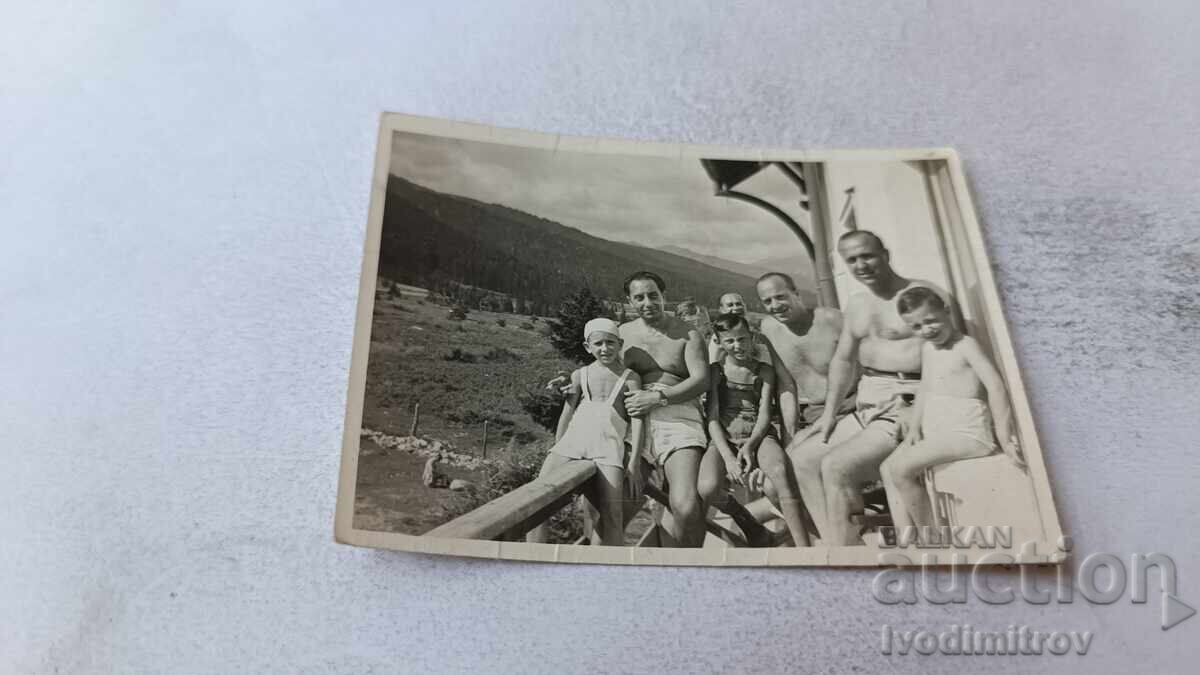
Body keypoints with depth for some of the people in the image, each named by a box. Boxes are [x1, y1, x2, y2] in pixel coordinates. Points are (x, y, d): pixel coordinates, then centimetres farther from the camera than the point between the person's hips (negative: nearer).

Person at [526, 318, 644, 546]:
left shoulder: (629, 378, 10)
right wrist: (556, 451, 11)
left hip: (608, 444, -2)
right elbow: (566, 414, 16)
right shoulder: (580, 375, 17)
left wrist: (633, 463, -5)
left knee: (612, 515, -17)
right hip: (573, 438, 2)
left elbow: (637, 419, 3)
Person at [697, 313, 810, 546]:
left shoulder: (764, 371, 13)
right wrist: (728, 457, -14)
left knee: (779, 470, -36)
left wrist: (749, 445, -16)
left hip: (758, 436, 0)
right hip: (724, 439, 0)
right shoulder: (715, 371, 9)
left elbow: (764, 414, 4)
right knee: (708, 489, -30)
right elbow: (713, 417, 0)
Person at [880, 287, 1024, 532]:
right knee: (887, 468, 4)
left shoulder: (966, 345, -11)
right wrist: (914, 428, 7)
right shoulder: (927, 349, 13)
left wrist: (1004, 438, -26)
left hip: (967, 433, -9)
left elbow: (995, 385, -20)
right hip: (936, 432, 9)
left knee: (900, 468, -19)